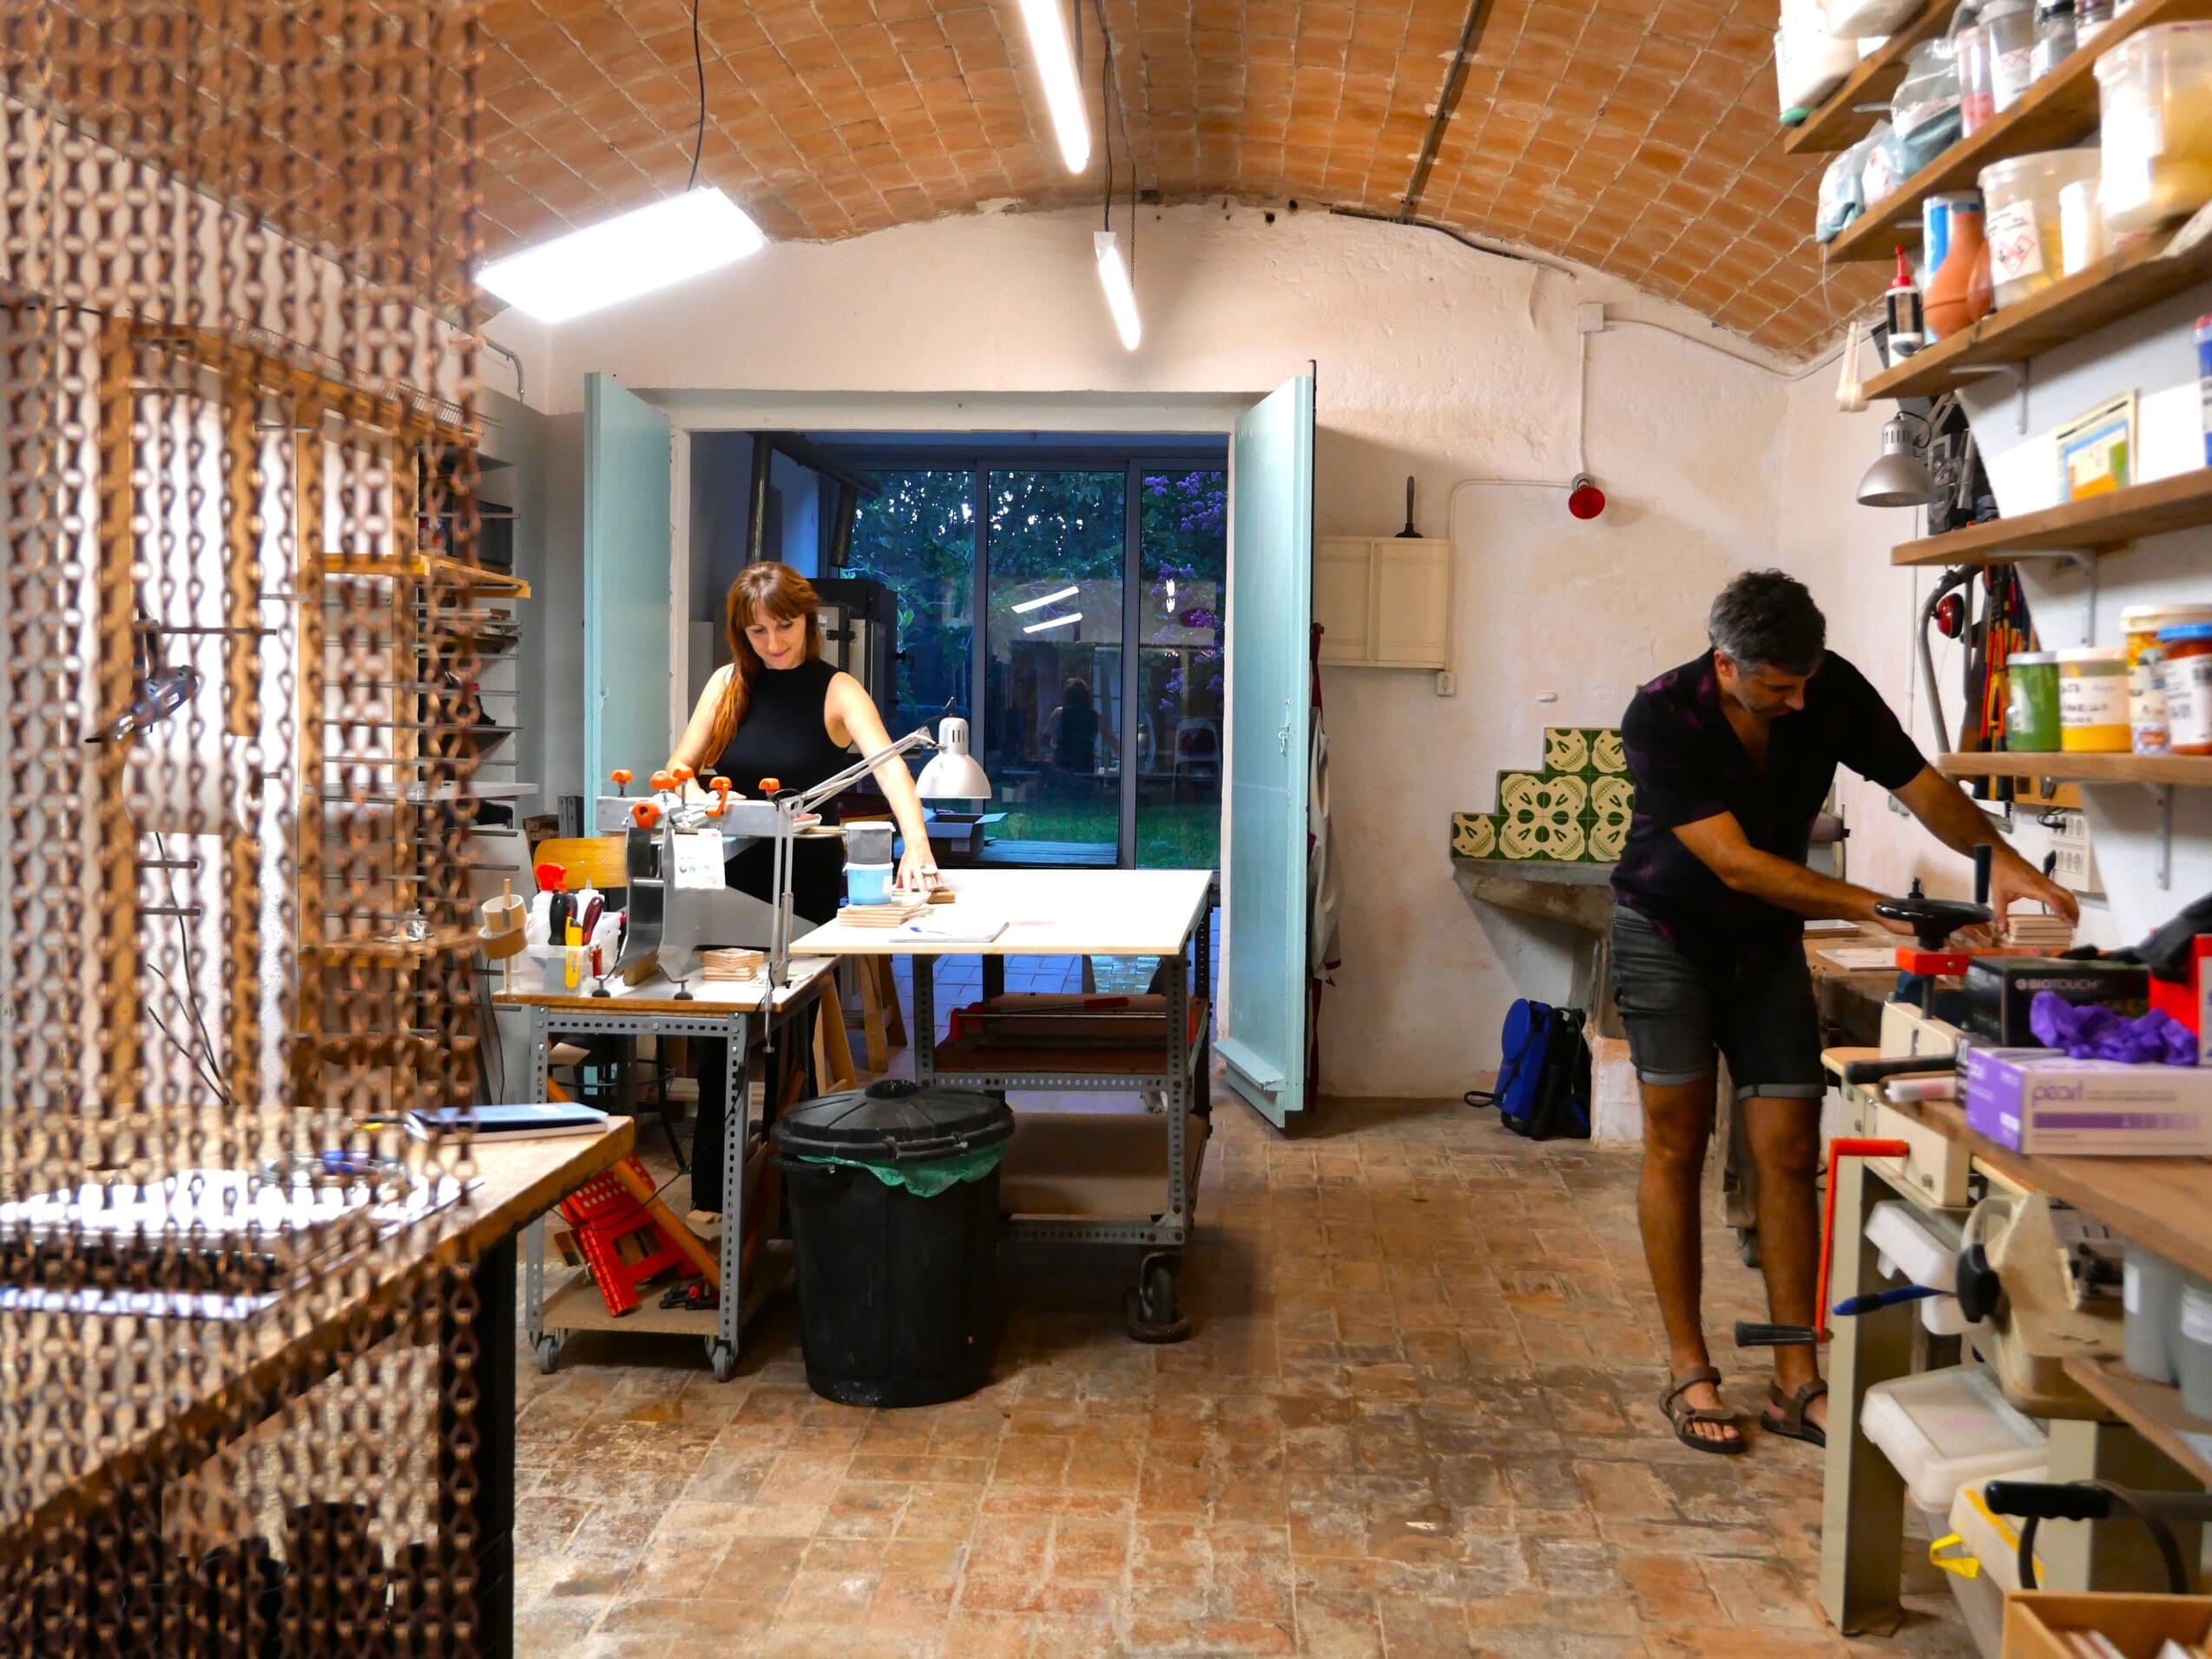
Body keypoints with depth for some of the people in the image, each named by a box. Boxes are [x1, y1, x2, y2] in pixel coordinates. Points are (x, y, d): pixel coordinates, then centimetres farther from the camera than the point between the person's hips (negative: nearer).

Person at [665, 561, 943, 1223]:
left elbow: (889, 764, -21)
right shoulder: (728, 683, 5)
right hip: (732, 878, 3)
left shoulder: (837, 691, -6)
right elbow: (680, 769, 6)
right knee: (721, 1037, 4)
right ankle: (709, 1190, 13)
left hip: (807, 883, -2)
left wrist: (916, 843, -39)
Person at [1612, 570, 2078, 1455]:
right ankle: (1688, 1373, 9)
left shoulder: (1833, 692, -14)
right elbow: (1736, 863, -31)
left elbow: (1921, 785, -7)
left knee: (1790, 1153, 0)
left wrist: (2000, 859, -27)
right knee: (1678, 1145, -1)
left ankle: (1796, 1384, 7)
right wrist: (1880, 909, -35)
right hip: (1669, 938, -4)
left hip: (1770, 943, 4)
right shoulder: (1661, 718, -27)